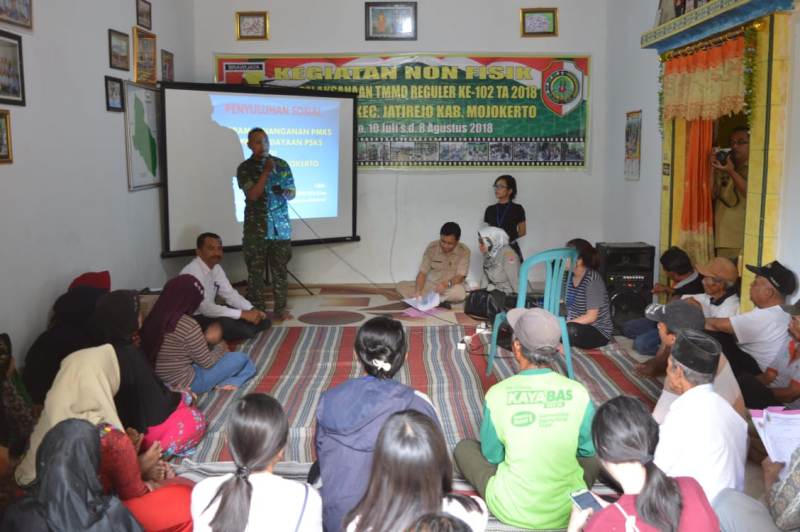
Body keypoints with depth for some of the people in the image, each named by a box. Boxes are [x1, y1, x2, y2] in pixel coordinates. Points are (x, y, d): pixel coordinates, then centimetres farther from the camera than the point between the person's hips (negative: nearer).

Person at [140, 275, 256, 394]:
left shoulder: (154, 318, -2)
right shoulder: (189, 325, -24)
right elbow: (207, 362, -12)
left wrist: (205, 338, 11)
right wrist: (220, 346, 8)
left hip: (159, 381, 8)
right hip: (184, 383, -8)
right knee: (241, 358, 1)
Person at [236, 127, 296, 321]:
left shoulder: (282, 164, 5)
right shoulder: (244, 168, -2)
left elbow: (292, 192, 10)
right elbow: (252, 195, -14)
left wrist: (284, 192, -13)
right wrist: (266, 172, -19)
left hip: (280, 226, 2)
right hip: (256, 228, -2)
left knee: (280, 269, 5)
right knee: (256, 271, 1)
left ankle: (280, 309, 14)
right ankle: (256, 311, 9)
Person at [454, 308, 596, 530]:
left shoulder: (498, 394, -16)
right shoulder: (578, 393, -12)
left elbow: (491, 455, -2)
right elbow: (589, 449, 4)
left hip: (513, 512, -2)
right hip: (570, 511, 2)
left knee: (464, 447, 20)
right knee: (594, 455, 30)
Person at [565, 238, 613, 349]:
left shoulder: (592, 279, -19)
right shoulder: (570, 276, 3)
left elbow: (591, 317, -22)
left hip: (598, 332, -6)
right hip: (577, 325, 6)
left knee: (570, 330, -37)